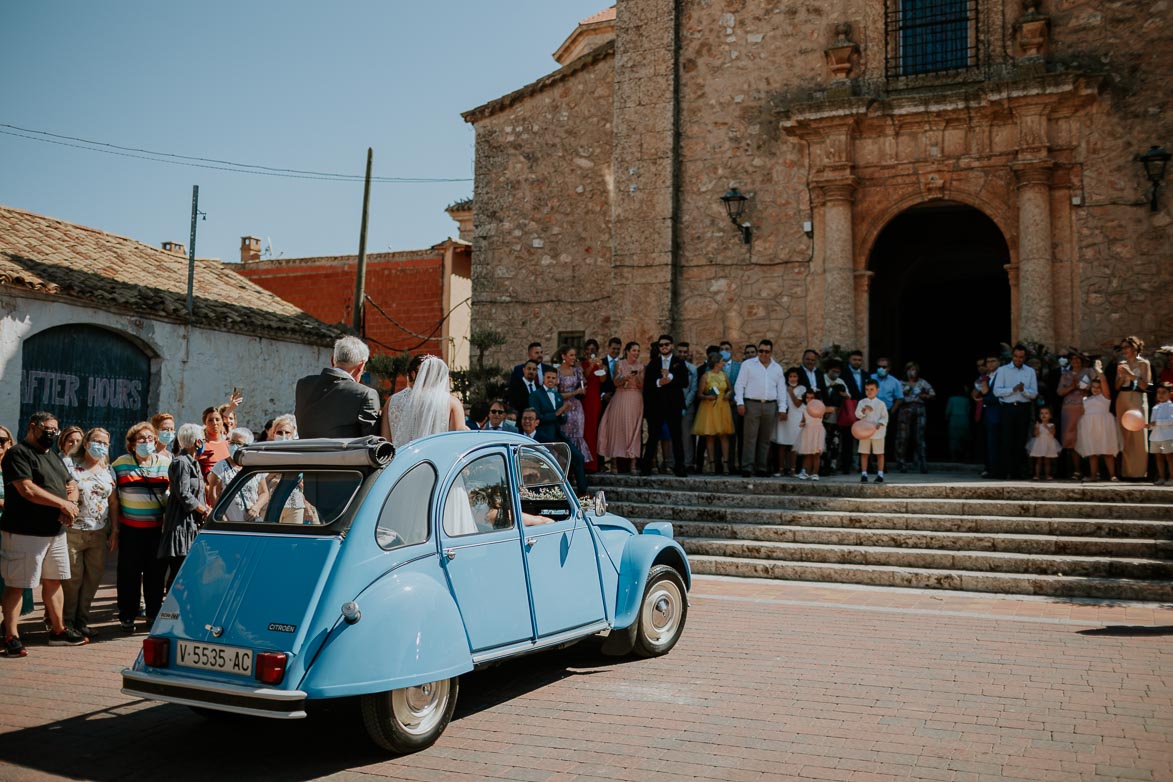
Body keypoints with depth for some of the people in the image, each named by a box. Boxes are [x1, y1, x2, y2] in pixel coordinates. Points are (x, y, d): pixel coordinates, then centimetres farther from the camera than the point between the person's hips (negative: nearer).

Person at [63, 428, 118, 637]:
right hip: (73, 531, -4)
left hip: (99, 533, 4)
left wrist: (114, 530, 10)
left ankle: (82, 620, 19)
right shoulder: (71, 466, -1)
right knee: (73, 577, -1)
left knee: (93, 577, 6)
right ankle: (67, 621, 13)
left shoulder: (108, 470, 12)